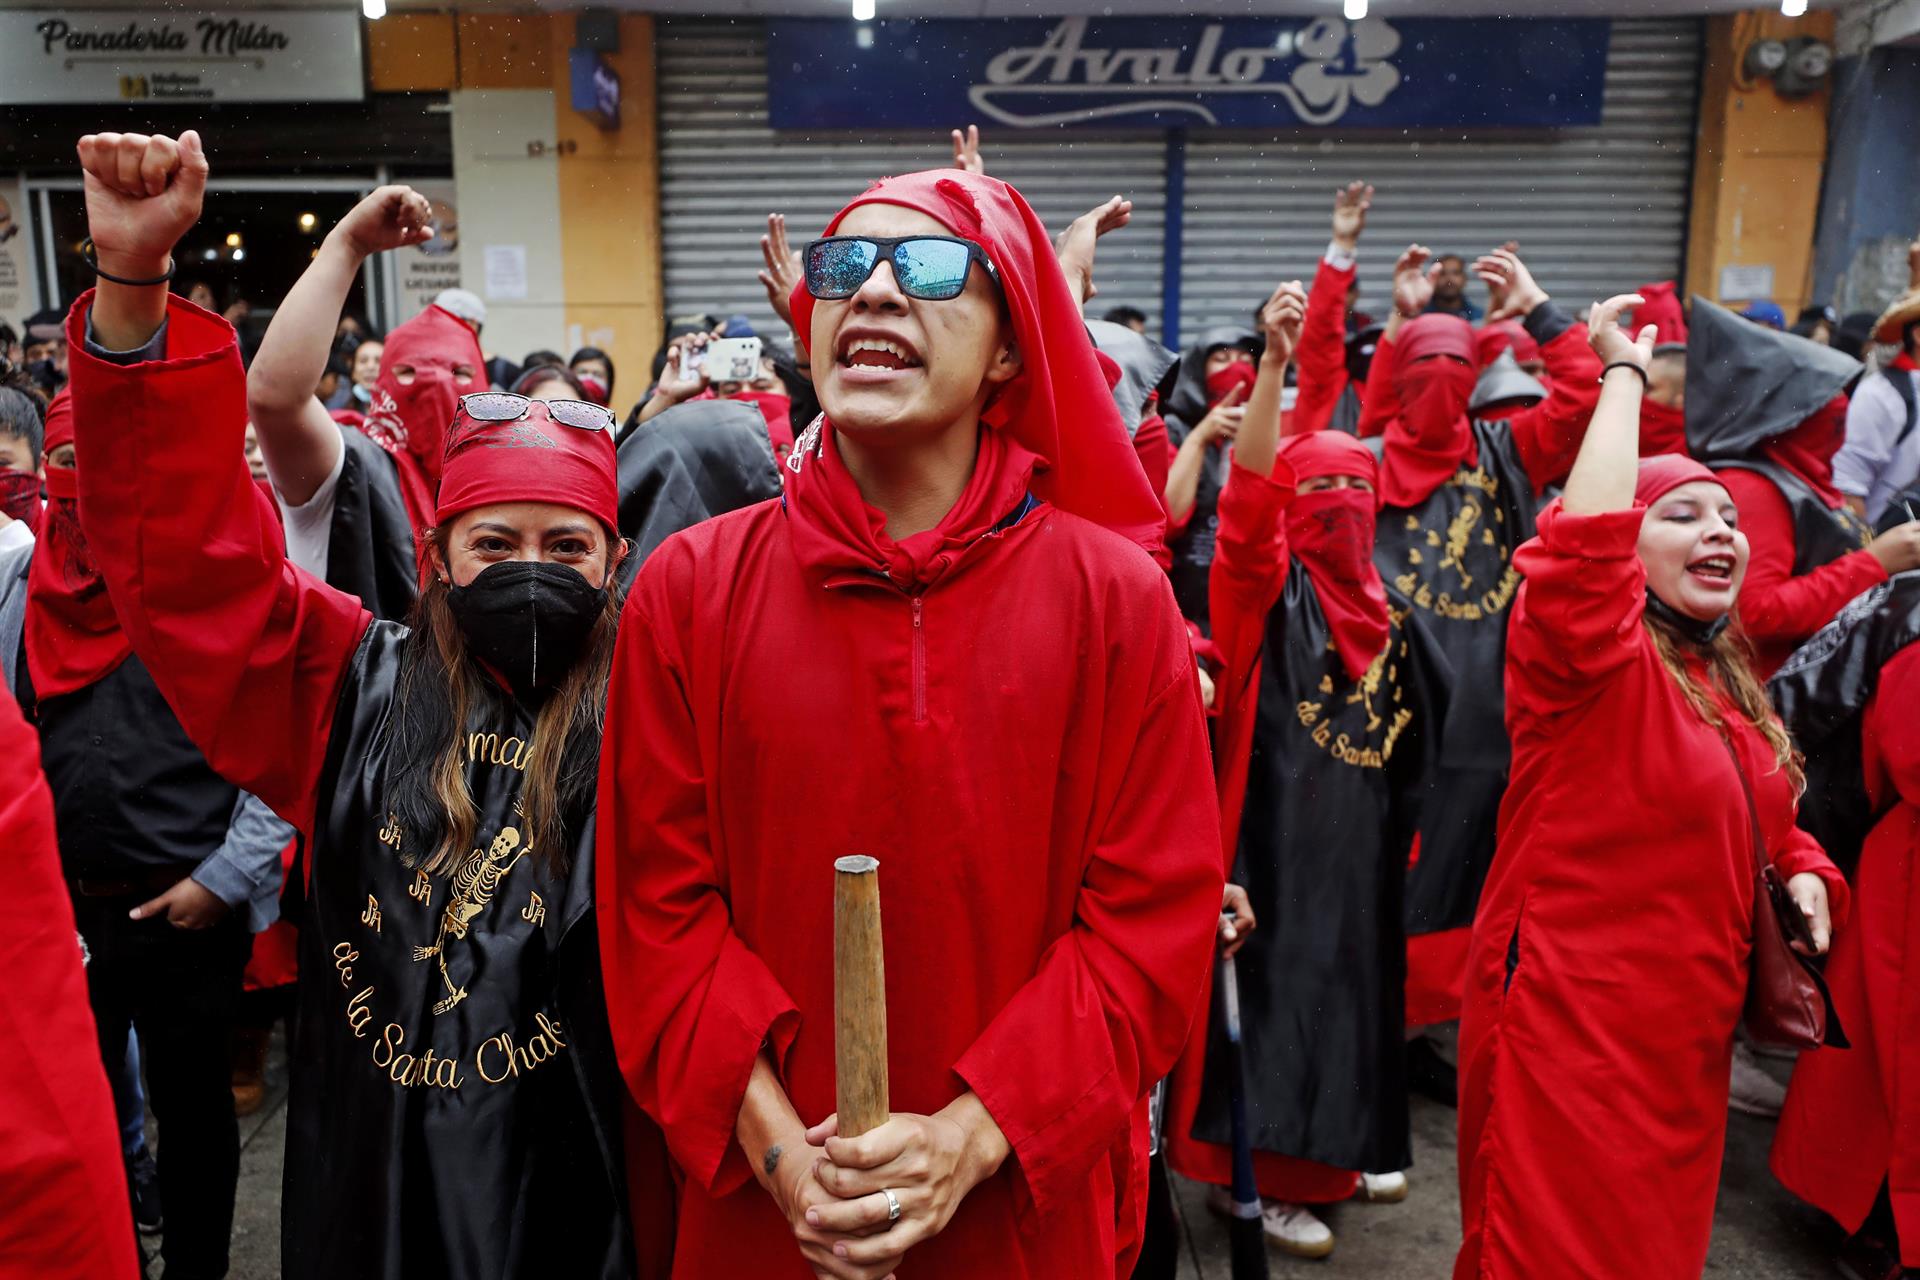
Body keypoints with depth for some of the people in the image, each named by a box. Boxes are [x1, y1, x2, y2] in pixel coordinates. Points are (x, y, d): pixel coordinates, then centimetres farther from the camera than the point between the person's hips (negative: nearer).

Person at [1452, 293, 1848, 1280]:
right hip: (1572, 1018, -9)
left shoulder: (1725, 680, 12)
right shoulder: (1595, 658, -15)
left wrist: (1802, 872, 1)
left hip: (1684, 1032, 9)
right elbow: (1584, 542, -36)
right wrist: (1624, 373, -24)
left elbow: (1755, 820, 24)